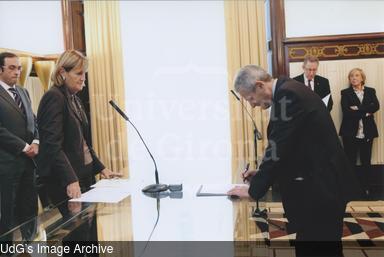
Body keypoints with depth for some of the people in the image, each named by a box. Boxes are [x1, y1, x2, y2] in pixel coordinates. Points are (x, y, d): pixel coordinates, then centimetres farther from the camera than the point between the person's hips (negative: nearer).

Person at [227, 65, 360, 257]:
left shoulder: (287, 95, -21)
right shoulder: (288, 91, 11)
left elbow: (278, 148, -23)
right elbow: (286, 147, 17)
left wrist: (253, 190, -13)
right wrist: (262, 173, 10)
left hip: (322, 186, -10)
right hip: (319, 182, 10)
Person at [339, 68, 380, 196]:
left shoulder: (370, 91, 10)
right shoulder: (345, 93, 3)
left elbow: (376, 106, -8)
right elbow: (346, 111, -12)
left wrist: (358, 108, -17)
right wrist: (365, 113, -13)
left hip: (367, 132, 2)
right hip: (350, 132, -2)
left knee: (366, 161, 8)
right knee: (350, 161, 1)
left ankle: (365, 186, 20)